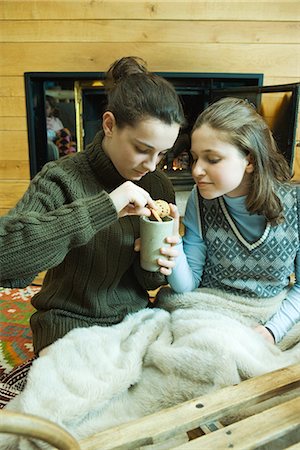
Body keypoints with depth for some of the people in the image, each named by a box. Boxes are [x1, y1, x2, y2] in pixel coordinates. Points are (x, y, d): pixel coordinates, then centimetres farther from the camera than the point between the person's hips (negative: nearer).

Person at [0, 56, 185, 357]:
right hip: (69, 326, -3)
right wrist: (103, 208, -35)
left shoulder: (159, 187, -2)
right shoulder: (61, 178, -16)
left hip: (135, 319, 4)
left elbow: (147, 283, 6)